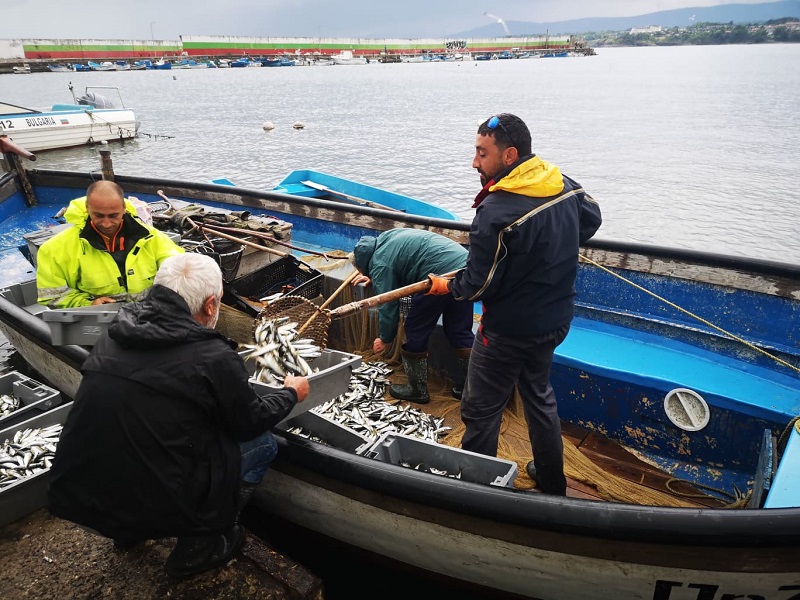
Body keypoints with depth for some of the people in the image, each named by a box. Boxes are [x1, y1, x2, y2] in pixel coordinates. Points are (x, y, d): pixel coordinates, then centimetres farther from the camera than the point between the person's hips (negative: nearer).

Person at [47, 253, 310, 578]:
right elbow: (251, 423, -1)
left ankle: (129, 531, 28)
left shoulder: (111, 338, 0)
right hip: (155, 507, -6)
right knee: (262, 443, 10)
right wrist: (291, 393, 18)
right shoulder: (214, 358, -18)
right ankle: (197, 546, 12)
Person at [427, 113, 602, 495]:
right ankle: (552, 481, 41)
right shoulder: (566, 187, -4)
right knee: (539, 395, 26)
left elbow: (479, 284, -21)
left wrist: (447, 286, -1)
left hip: (508, 331, -8)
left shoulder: (496, 212, -27)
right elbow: (592, 220, 17)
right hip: (556, 320, 8)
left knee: (480, 410, 9)